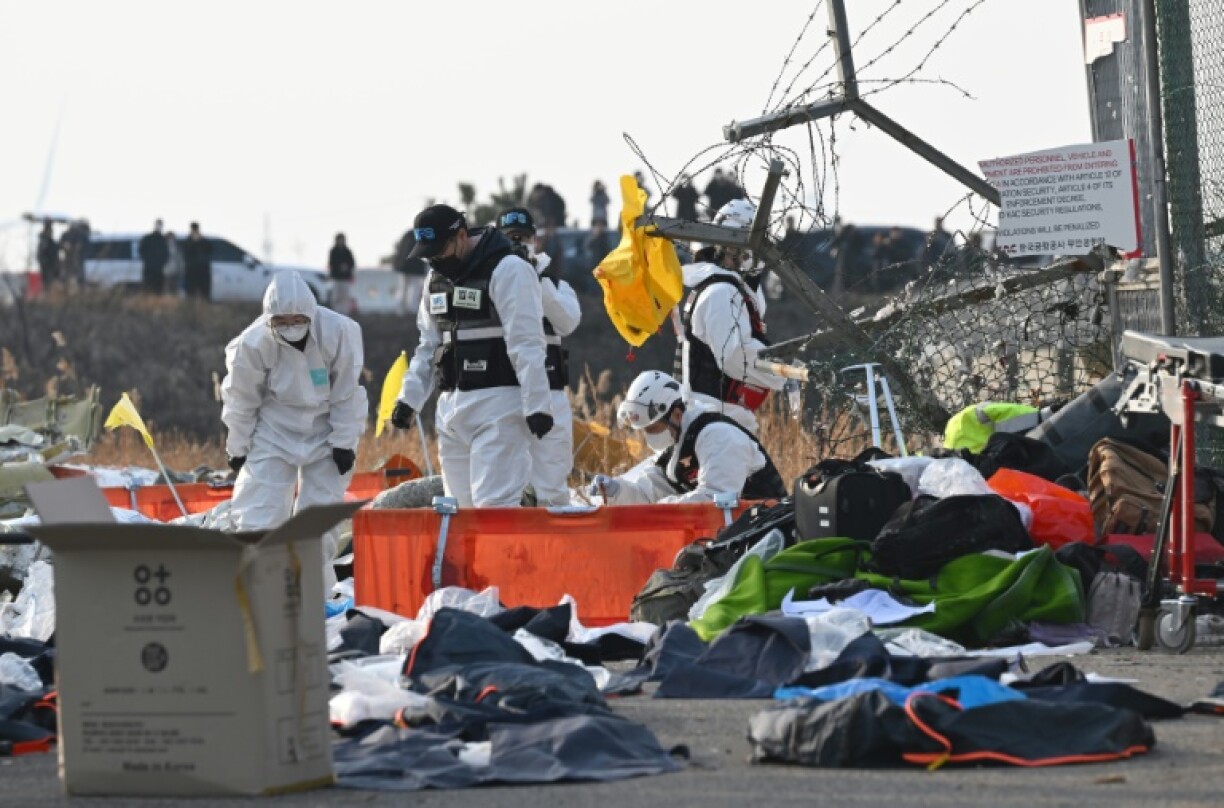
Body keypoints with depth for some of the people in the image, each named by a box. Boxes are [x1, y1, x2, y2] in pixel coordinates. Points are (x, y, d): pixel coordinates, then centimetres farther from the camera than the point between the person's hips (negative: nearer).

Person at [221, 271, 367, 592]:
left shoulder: (339, 333, -24)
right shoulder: (253, 343, -23)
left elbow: (348, 393, -11)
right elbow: (241, 400, -7)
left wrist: (344, 442, -8)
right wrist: (238, 448, 1)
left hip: (325, 432, 1)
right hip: (274, 430, -1)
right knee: (258, 511, -9)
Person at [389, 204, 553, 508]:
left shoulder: (508, 271, -11)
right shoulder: (437, 277, 15)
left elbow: (526, 344, -16)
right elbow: (429, 345, 22)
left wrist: (537, 404, -20)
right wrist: (409, 397, 14)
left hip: (498, 403, -8)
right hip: (452, 404, 8)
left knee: (493, 504, -15)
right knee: (461, 504, 8)